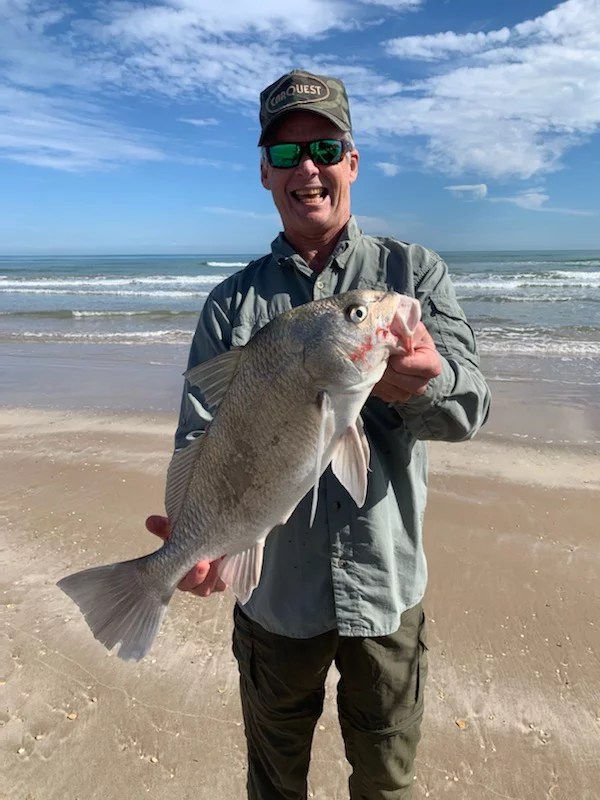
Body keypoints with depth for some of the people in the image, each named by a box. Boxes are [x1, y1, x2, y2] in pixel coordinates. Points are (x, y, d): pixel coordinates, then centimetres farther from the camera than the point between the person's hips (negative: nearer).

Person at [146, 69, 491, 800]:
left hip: (387, 589, 0)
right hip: (273, 594, 1)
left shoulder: (414, 272, -3)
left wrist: (423, 381, -38)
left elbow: (470, 405, -15)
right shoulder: (233, 301, -1)